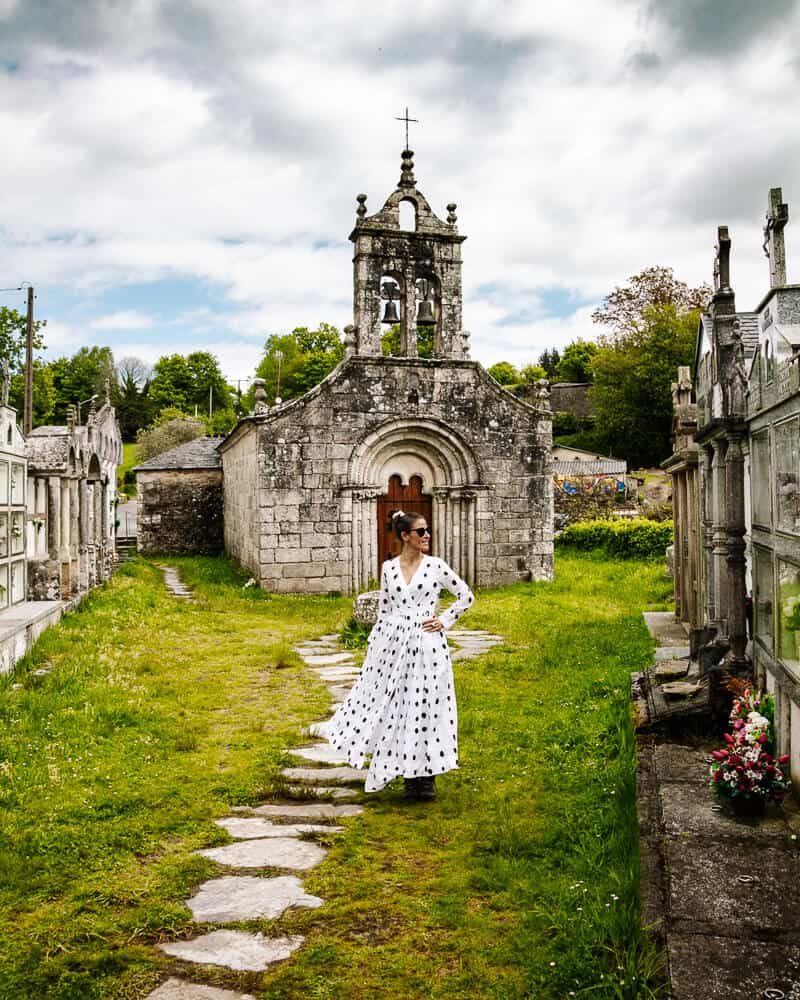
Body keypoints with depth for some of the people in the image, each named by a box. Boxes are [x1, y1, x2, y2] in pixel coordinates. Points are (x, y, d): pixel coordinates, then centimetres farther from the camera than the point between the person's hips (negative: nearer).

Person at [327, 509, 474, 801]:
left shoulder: (435, 565, 0)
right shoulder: (388, 568, 5)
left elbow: (466, 596, 6)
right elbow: (383, 610, 11)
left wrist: (444, 620, -1)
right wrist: (373, 644, 9)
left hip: (426, 645, -2)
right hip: (393, 643, 2)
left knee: (426, 705, 0)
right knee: (394, 706, 6)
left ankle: (426, 777, 14)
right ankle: (409, 776, 22)